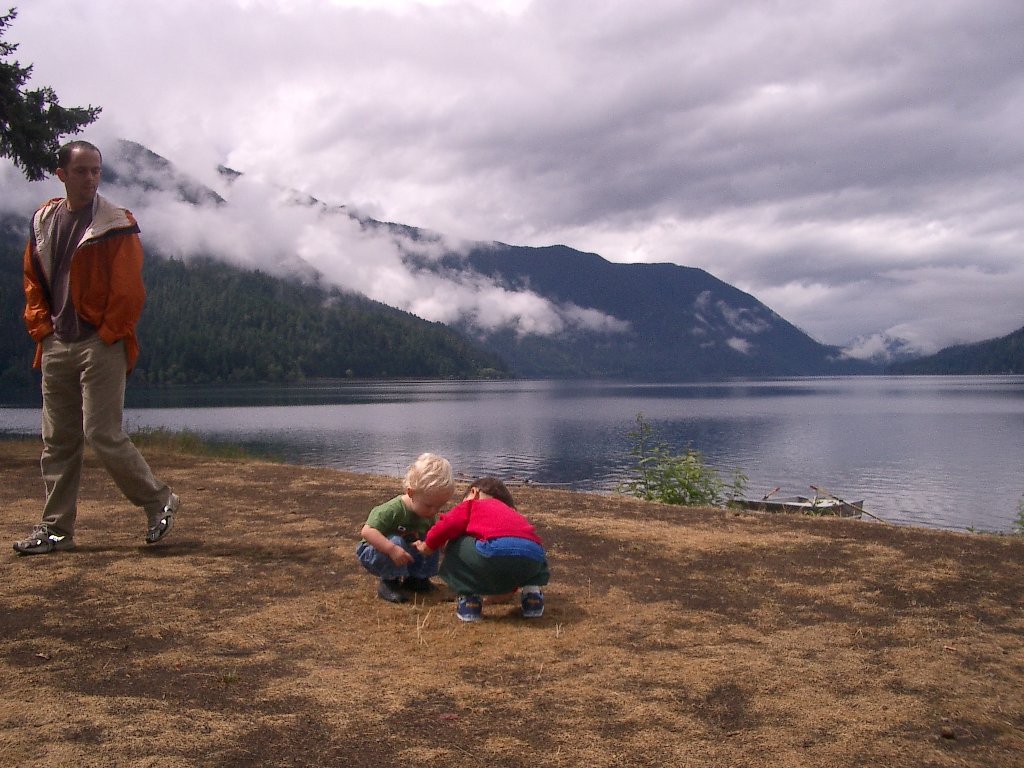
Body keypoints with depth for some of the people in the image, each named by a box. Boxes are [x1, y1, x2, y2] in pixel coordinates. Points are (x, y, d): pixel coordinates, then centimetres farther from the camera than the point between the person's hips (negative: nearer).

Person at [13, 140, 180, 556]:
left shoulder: (116, 224, -7)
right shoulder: (44, 220, 12)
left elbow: (129, 290, -10)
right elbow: (33, 281, 17)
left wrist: (106, 337, -11)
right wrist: (42, 329, 7)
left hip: (100, 346, -6)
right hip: (56, 348, 6)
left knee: (103, 435, -10)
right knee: (57, 442, 9)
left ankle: (159, 501, 9)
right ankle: (56, 528, 17)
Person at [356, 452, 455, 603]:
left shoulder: (429, 515, -9)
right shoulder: (393, 509, -32)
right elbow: (367, 531, -38)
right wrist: (392, 549, -46)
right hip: (374, 554, -6)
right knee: (396, 541, -35)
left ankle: (413, 578, 12)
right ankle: (388, 582, -15)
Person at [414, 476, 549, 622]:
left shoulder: (471, 503, 28)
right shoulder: (512, 513, 43)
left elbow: (449, 524, 8)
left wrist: (428, 546, 27)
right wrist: (508, 592, 64)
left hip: (495, 550, -5)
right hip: (534, 555, 5)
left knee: (454, 550, 23)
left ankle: (470, 597, 11)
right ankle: (532, 590, 18)